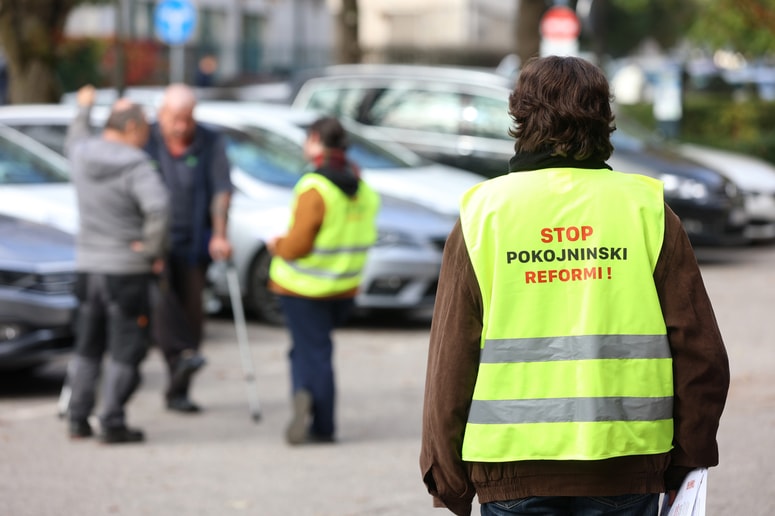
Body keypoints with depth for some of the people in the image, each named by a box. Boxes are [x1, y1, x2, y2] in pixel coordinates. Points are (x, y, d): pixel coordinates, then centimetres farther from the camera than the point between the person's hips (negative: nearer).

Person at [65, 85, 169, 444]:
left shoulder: (81, 154, 2)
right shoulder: (135, 165, -17)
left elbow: (75, 139, 27)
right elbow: (157, 208, -31)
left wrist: (84, 109, 44)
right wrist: (153, 249, -17)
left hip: (88, 266, 6)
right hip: (126, 268, -6)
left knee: (87, 347, 18)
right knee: (125, 350, 1)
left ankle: (78, 420, 20)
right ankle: (112, 423, -1)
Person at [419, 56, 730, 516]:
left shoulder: (483, 214, 2)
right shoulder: (646, 208, 3)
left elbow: (452, 357, 1)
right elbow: (701, 352, 1)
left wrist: (446, 476, 8)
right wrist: (687, 459, 12)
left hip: (513, 469, 0)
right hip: (628, 467, 1)